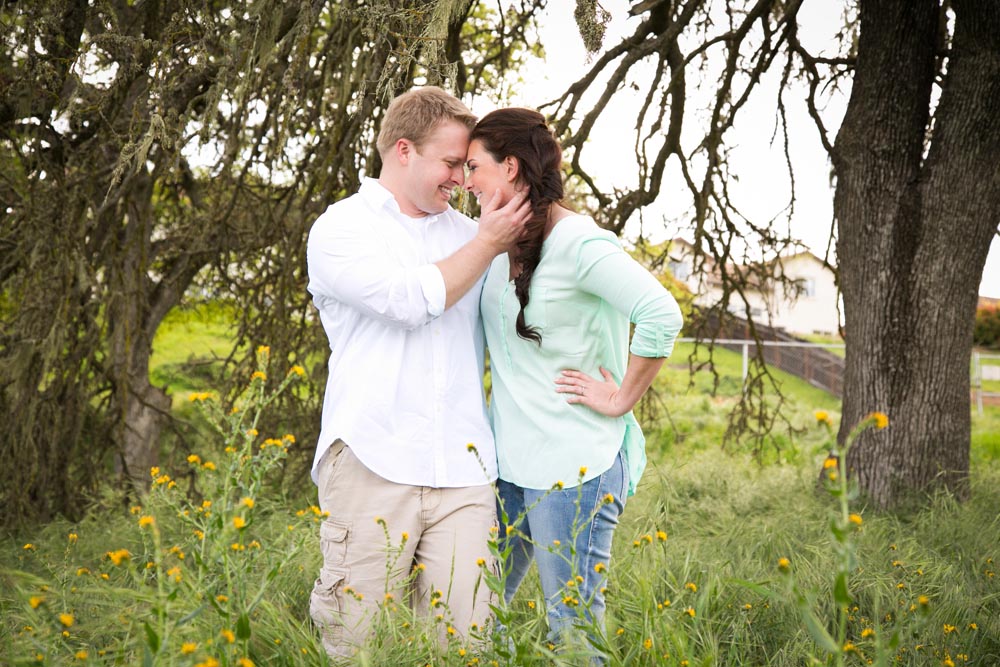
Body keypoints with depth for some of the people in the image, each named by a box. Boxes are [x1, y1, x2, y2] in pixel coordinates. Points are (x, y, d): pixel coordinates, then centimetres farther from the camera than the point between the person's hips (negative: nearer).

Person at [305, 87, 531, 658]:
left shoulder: (465, 234, 20)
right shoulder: (340, 229, 4)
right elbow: (416, 299, -10)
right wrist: (488, 243, 1)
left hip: (463, 470, 4)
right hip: (372, 462, -4)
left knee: (467, 636, -3)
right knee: (358, 641, -3)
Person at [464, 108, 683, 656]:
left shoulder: (578, 244, -16)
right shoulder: (499, 244, 8)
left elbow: (661, 315, -26)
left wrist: (620, 400, -18)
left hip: (572, 466, -8)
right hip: (505, 461, 8)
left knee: (572, 624, 4)